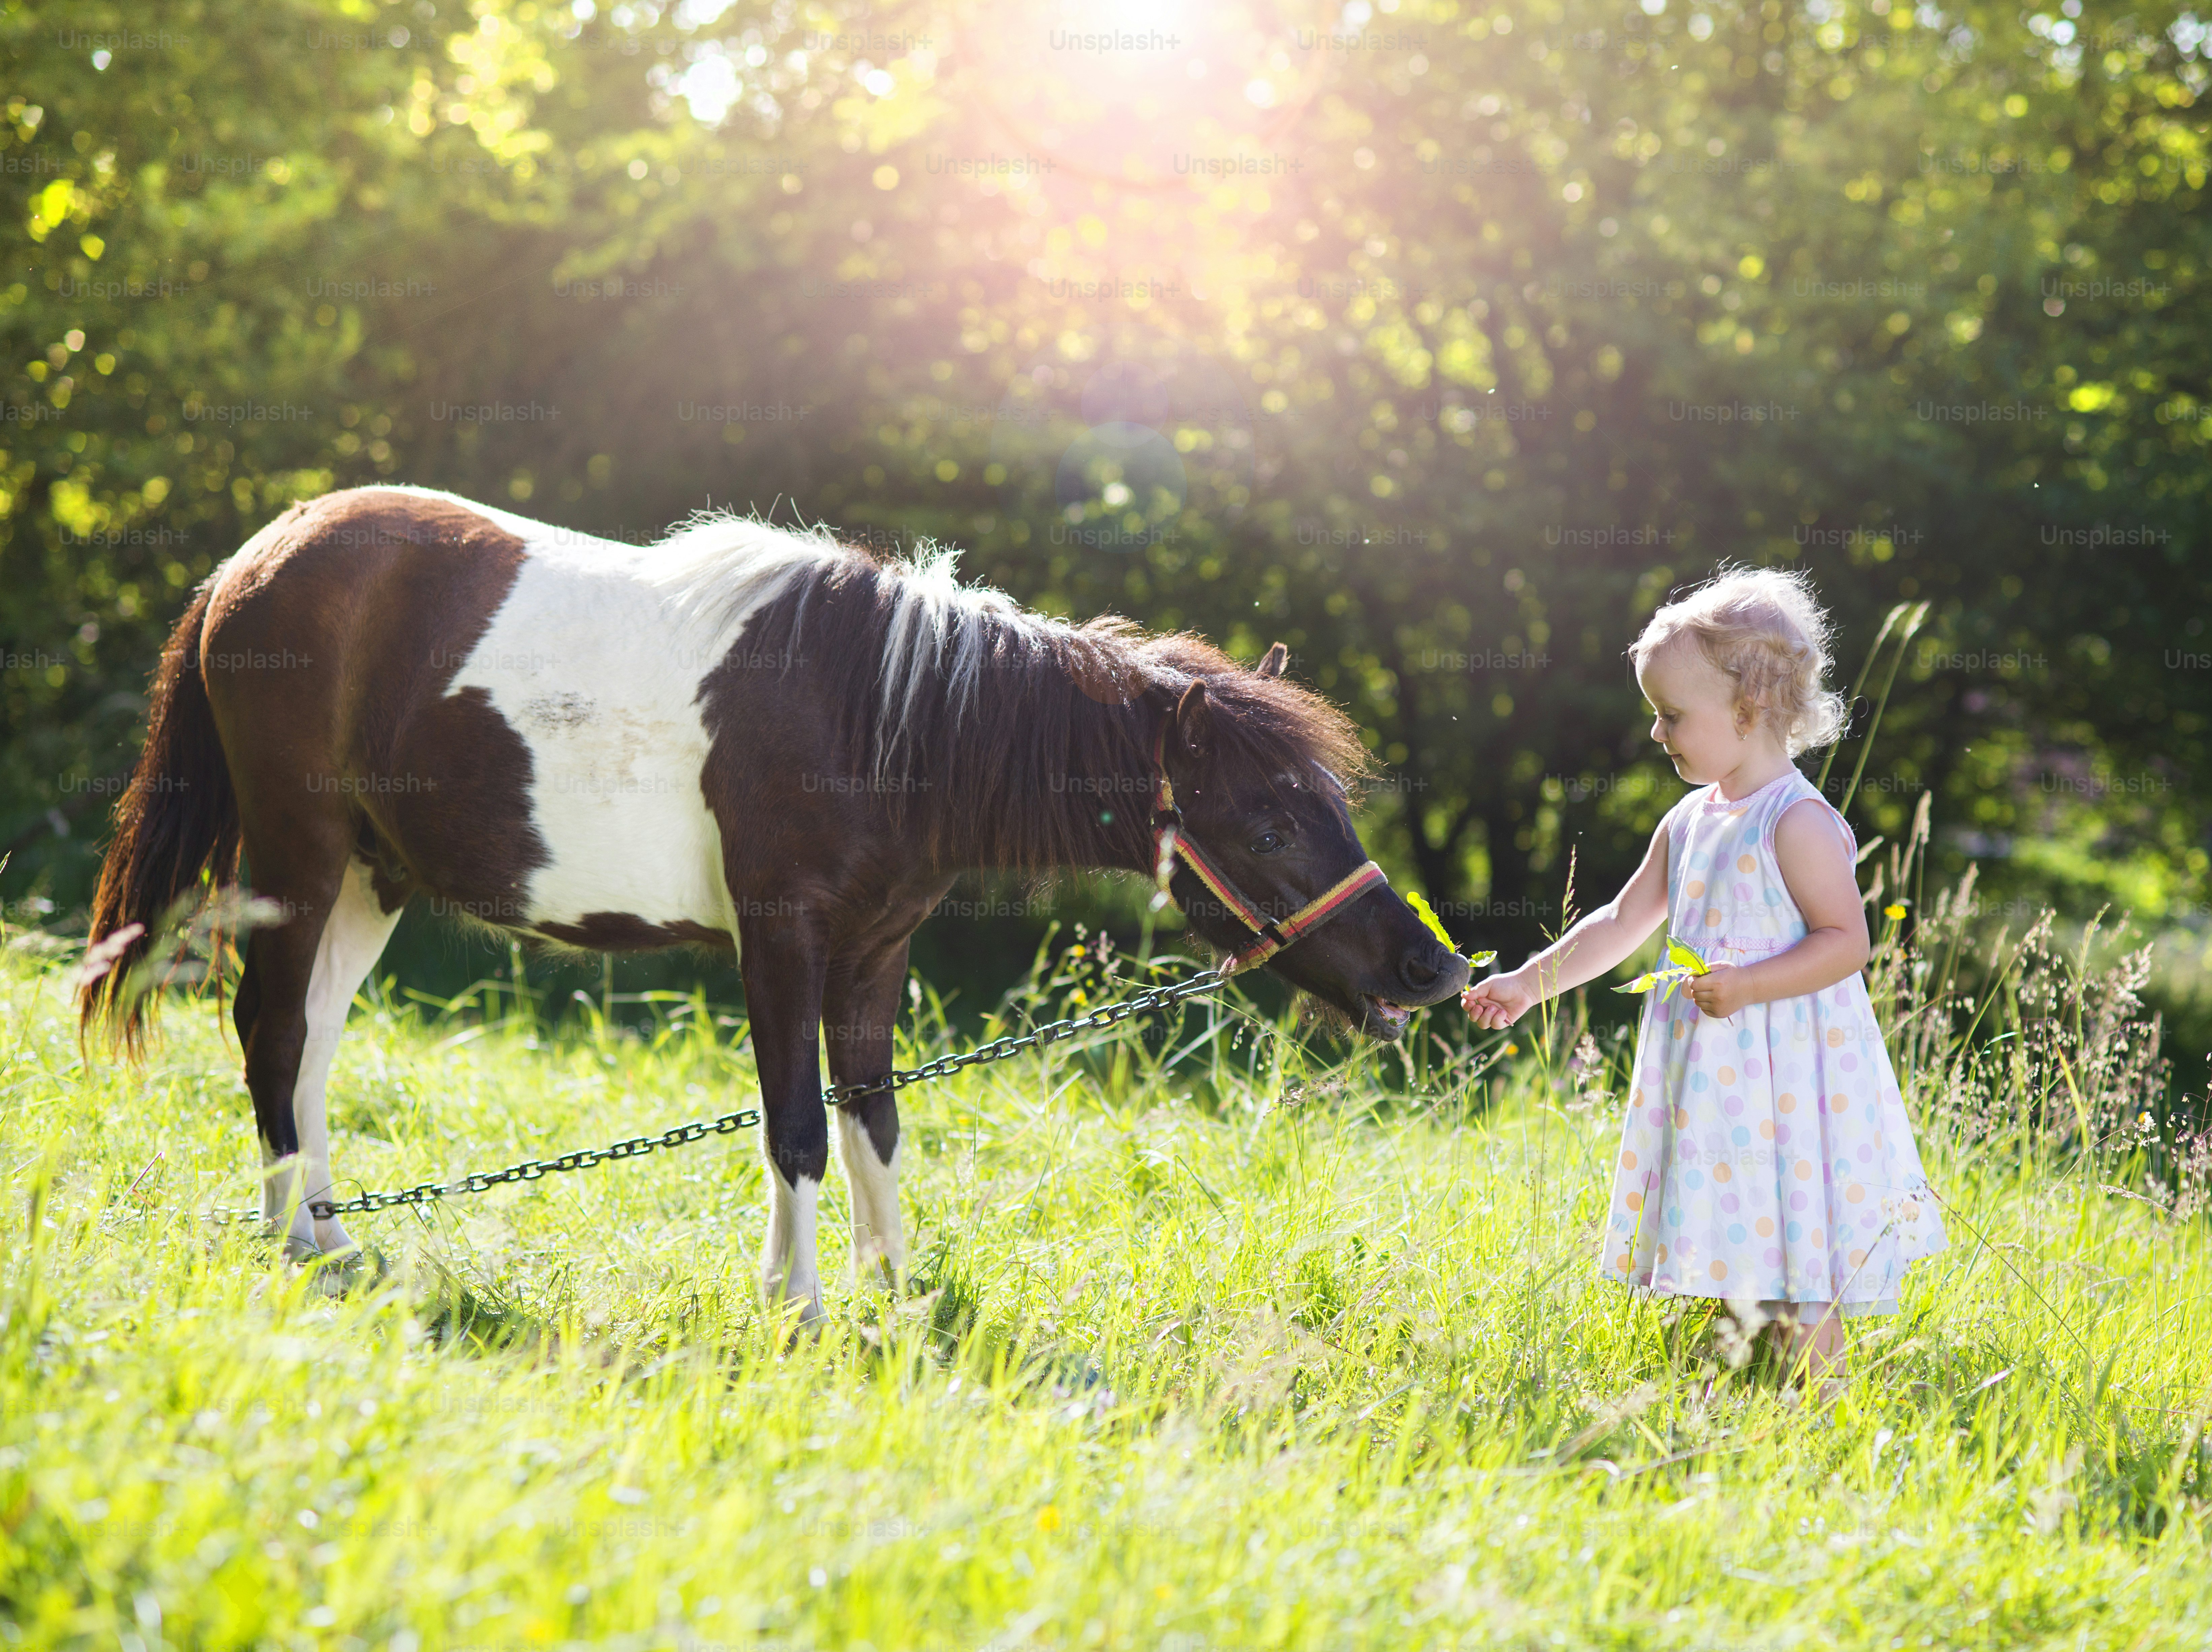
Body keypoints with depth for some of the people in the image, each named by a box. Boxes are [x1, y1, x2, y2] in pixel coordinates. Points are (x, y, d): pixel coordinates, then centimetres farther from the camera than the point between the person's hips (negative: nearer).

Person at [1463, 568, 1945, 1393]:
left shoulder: (1798, 822, -13)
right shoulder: (1688, 823, 12)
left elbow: (1846, 940, -17)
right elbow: (1622, 923, 19)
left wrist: (1747, 986, -24)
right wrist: (1529, 983, 15)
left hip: (1787, 1079, -8)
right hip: (1711, 1076, 8)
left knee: (1796, 1266, -7)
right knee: (1733, 1266, 12)